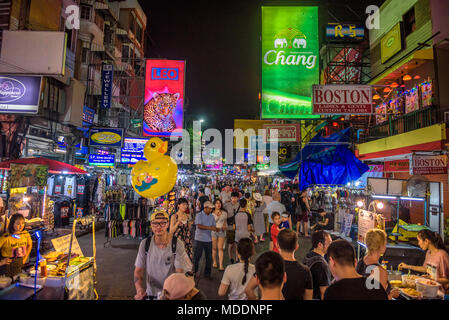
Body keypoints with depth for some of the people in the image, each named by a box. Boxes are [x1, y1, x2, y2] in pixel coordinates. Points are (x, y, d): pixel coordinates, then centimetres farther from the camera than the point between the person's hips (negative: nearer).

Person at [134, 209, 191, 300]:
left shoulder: (177, 244, -11)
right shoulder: (145, 244, -2)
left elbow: (180, 273, -12)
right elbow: (138, 271, 3)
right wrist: (139, 289, -14)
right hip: (150, 293, 2)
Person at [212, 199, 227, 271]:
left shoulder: (224, 213, 7)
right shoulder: (211, 213, -3)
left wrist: (225, 226, 2)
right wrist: (217, 215, -18)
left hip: (221, 231, 1)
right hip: (213, 231, -1)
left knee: (220, 248, -2)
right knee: (214, 248, 7)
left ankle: (221, 265, -1)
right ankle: (214, 262, 26)